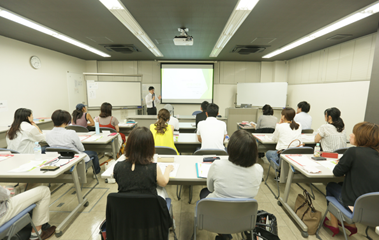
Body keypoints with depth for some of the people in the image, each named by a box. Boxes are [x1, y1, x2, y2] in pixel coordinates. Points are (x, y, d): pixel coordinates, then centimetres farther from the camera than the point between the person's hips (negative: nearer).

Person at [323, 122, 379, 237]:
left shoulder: (353, 152, -20)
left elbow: (337, 172, -9)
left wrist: (343, 163, 9)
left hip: (356, 206, -6)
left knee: (331, 186, 20)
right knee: (342, 185, 28)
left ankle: (334, 225, 34)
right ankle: (350, 224, 33)